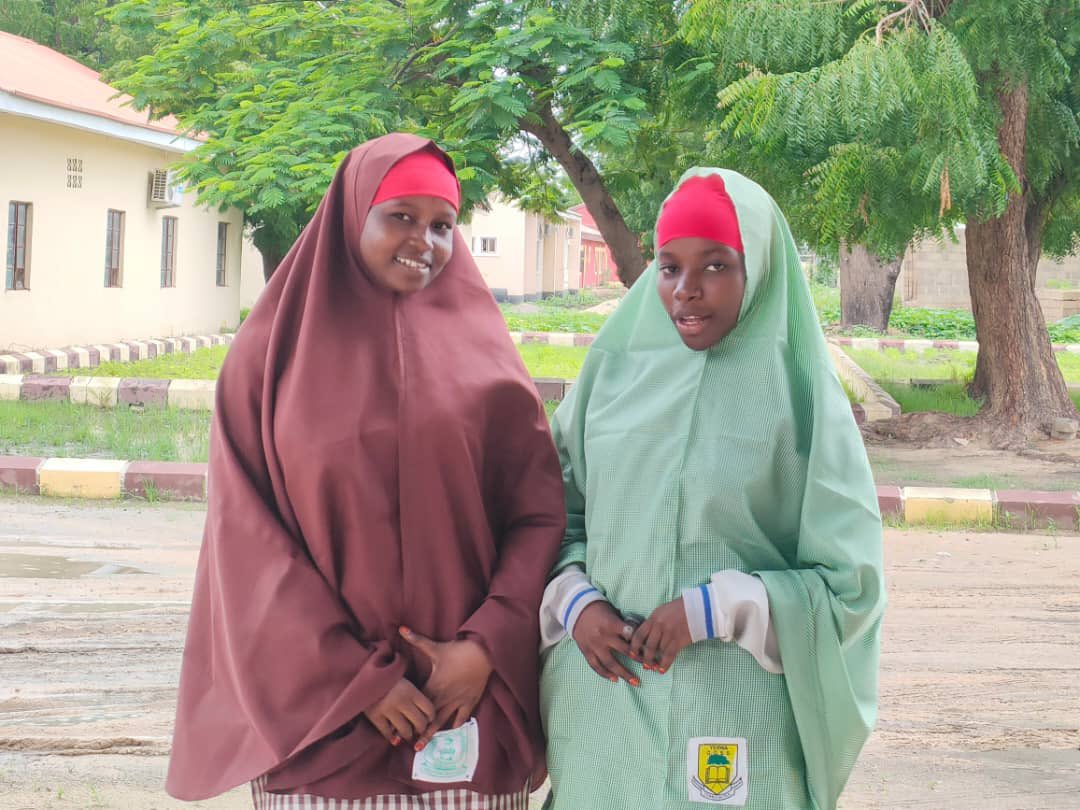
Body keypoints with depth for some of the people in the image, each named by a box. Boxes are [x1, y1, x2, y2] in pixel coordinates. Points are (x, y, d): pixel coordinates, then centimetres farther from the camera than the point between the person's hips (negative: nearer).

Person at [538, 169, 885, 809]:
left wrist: (715, 609, -14)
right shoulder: (613, 373, 4)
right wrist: (575, 602, -8)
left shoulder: (798, 397, -4)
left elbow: (849, 583, -4)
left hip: (738, 712, -2)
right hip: (602, 697, 3)